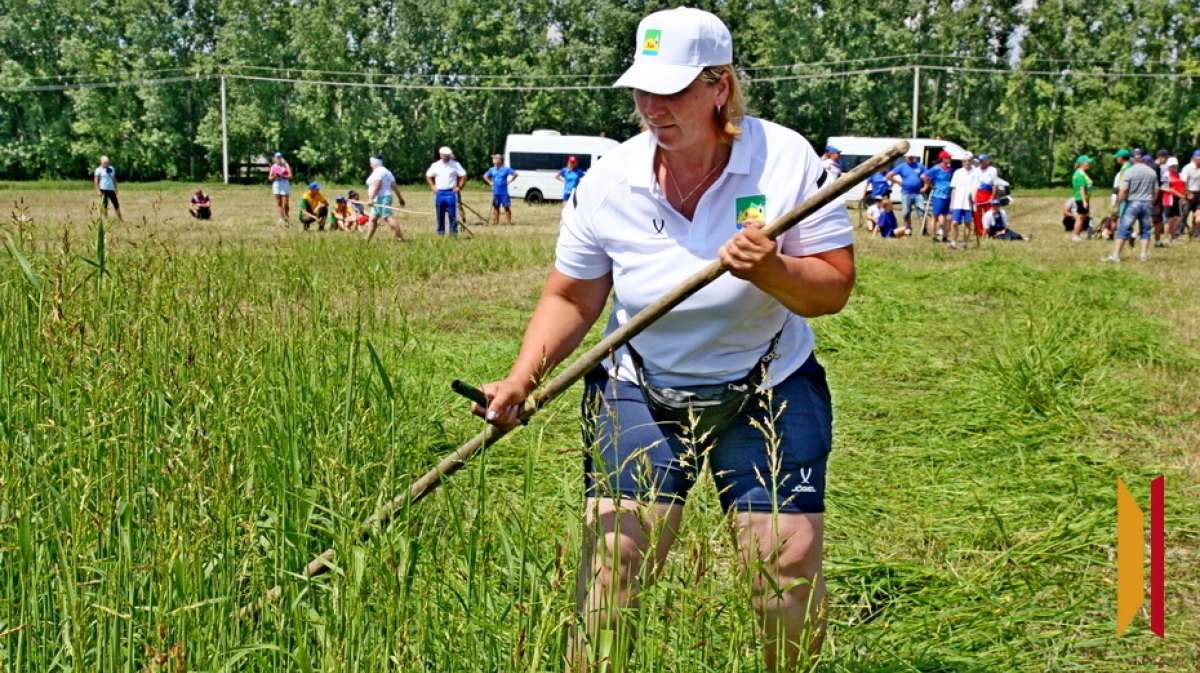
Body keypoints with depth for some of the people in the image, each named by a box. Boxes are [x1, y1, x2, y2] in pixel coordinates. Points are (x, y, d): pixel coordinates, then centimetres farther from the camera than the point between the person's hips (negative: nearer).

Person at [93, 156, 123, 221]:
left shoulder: (111, 169, 11)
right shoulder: (99, 170, -4)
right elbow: (96, 180, -7)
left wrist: (115, 188, 15)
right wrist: (98, 190, -14)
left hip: (111, 189, 5)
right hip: (103, 189, -5)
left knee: (116, 204, 7)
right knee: (104, 205, 0)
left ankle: (120, 219, 17)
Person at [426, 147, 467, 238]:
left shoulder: (455, 165, 1)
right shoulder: (435, 165, 8)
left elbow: (464, 176, 2)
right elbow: (428, 176, 20)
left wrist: (459, 187, -3)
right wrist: (432, 186, 9)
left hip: (451, 192, -3)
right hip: (439, 193, 3)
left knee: (452, 215, -4)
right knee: (440, 216, 6)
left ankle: (453, 234, 0)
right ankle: (440, 233, 14)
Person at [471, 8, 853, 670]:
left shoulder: (787, 160, -12)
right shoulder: (609, 180, -8)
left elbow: (834, 287, -10)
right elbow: (570, 298, 2)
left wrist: (770, 270, -30)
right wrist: (521, 380, -12)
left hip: (768, 393, 0)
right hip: (640, 394, 1)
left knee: (791, 569, -3)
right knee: (608, 568, -9)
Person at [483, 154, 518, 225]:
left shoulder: (506, 169, -7)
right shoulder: (492, 170, 8)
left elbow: (515, 174, -8)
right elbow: (485, 176, 23)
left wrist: (509, 181, -9)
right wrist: (490, 182, 10)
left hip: (504, 192, -5)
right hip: (495, 192, 5)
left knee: (506, 207, -1)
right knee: (496, 207, 8)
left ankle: (509, 222, 3)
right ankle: (496, 222, 14)